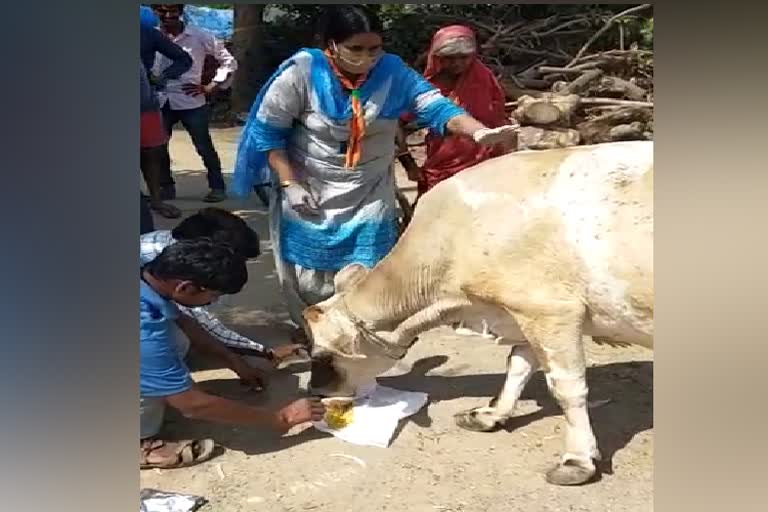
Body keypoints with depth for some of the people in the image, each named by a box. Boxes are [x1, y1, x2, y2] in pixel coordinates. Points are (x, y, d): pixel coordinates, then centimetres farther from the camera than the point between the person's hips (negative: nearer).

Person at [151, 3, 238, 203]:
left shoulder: (199, 37, -4)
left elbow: (228, 61, 2)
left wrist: (210, 87, -2)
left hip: (190, 102, -2)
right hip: (160, 102, 2)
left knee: (204, 147, 3)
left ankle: (217, 187, 16)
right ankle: (166, 187, 24)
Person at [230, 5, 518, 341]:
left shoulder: (392, 71, -13)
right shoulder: (302, 71, -19)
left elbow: (435, 107, -20)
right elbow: (268, 129, -11)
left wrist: (479, 131, -38)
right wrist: (289, 183, -16)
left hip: (369, 197, 1)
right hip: (307, 194, -1)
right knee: (306, 275, 12)